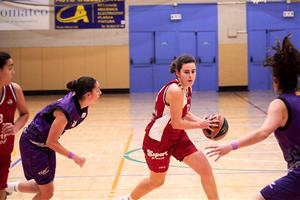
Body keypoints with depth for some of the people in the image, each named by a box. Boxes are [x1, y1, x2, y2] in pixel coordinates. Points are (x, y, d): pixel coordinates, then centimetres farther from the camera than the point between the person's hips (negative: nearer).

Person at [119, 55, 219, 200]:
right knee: (157, 181, 13)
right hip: (158, 139, -8)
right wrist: (200, 125, -16)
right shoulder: (175, 90, -28)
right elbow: (176, 123, -25)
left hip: (177, 136, 8)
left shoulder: (187, 88, -1)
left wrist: (203, 121, -5)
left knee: (206, 170, 0)